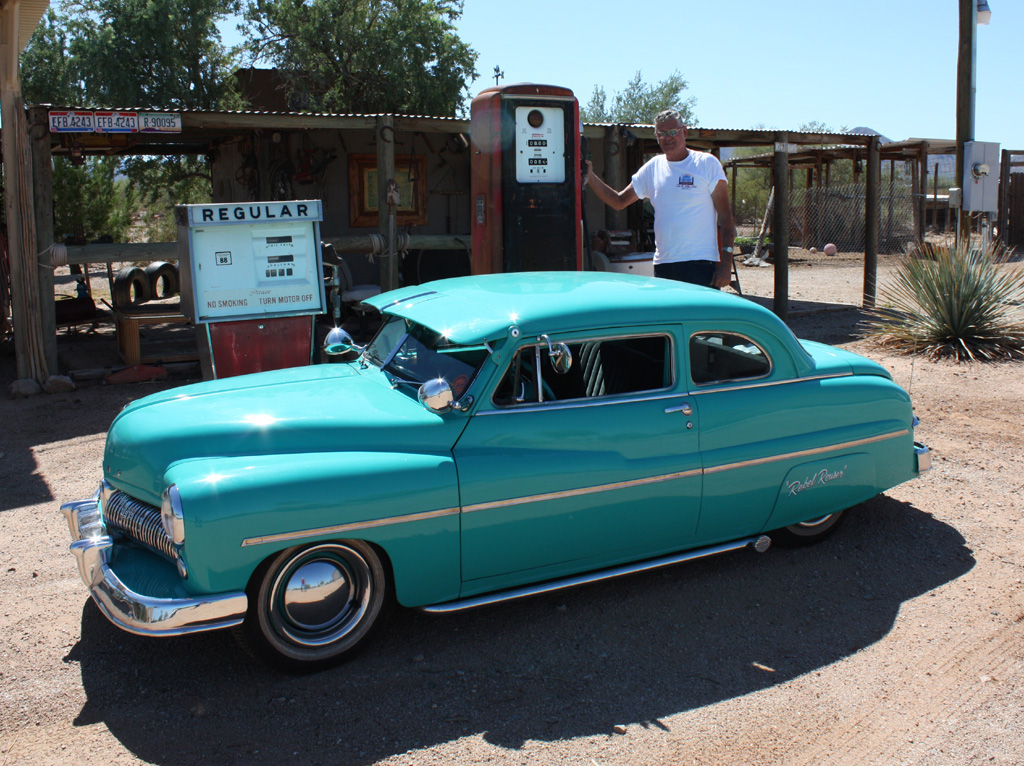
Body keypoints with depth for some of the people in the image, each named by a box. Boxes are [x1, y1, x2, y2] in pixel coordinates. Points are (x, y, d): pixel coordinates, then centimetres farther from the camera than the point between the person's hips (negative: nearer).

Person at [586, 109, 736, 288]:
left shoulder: (707, 163, 0)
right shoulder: (652, 167, 13)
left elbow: (725, 215, -3)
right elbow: (619, 202, 15)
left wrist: (726, 263, -11)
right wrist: (590, 176, 2)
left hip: (701, 264, -4)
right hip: (663, 265, 4)